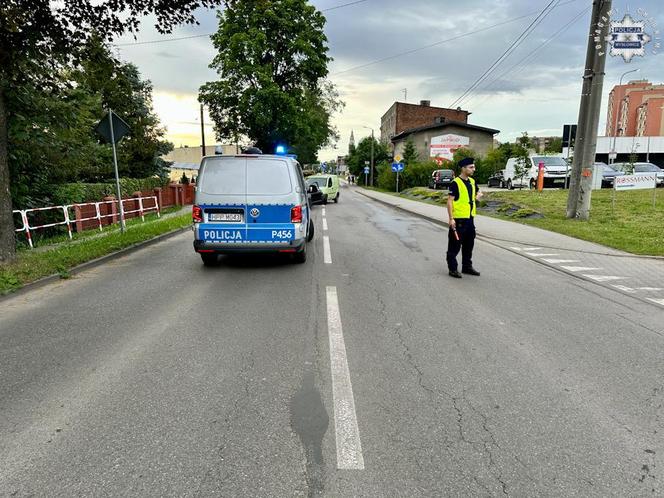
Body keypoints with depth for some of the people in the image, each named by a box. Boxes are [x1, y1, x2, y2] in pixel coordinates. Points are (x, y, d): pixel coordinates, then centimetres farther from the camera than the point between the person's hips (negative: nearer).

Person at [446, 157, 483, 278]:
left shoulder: (472, 181, 12)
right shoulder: (456, 183, -12)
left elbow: (477, 193, 30)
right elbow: (450, 201, -15)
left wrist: (478, 195, 5)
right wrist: (451, 218, -20)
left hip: (470, 218, 8)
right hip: (458, 219, -8)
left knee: (469, 244, 16)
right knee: (455, 245, -2)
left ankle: (467, 266, 29)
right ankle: (452, 269, 7)